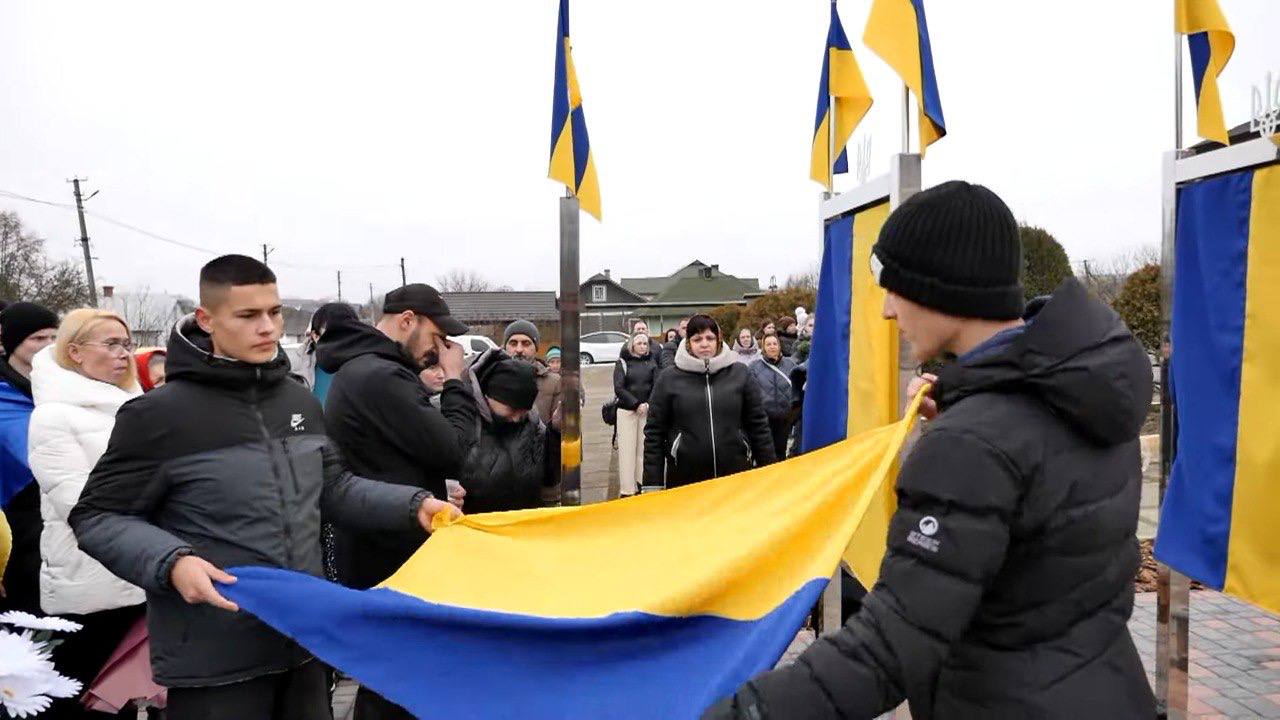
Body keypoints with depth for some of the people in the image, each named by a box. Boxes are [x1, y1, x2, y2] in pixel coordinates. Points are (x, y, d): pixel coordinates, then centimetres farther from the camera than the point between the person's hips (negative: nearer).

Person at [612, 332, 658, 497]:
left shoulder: (651, 362, 9)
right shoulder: (623, 362, 2)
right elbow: (619, 388, -5)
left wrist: (649, 404, -12)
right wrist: (636, 404, -12)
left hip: (647, 410, 2)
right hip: (626, 411, -2)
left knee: (644, 447, 2)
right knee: (627, 450, -4)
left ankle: (642, 484, 11)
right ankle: (627, 489, -1)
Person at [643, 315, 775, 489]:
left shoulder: (740, 373, 4)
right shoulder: (669, 379, 1)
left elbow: (758, 425, 7)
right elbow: (654, 433, 2)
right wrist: (652, 483, -2)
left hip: (737, 476, 1)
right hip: (684, 478, -1)